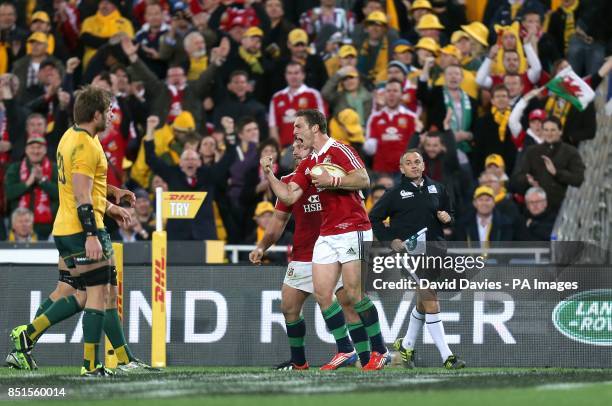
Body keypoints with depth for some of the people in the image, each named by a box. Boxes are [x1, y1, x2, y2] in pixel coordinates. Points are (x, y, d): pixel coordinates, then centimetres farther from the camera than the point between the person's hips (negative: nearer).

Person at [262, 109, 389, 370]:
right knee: (322, 294, -1)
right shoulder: (307, 165, 18)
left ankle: (379, 350, 1)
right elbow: (288, 196, 12)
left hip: (352, 230, -8)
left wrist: (332, 181, -19)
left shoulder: (339, 151, -6)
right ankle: (344, 350, 7)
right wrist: (269, 174, 5)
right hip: (326, 235, 8)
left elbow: (364, 180, -16)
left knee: (354, 293, -9)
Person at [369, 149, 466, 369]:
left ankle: (406, 345, 36)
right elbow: (374, 217, 7)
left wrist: (447, 218, 1)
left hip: (435, 247, 5)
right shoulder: (395, 193, 2)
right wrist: (391, 239, -3)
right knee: (430, 300, -15)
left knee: (423, 301, 15)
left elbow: (450, 213, 25)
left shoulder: (437, 188, 13)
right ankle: (446, 356, -18)